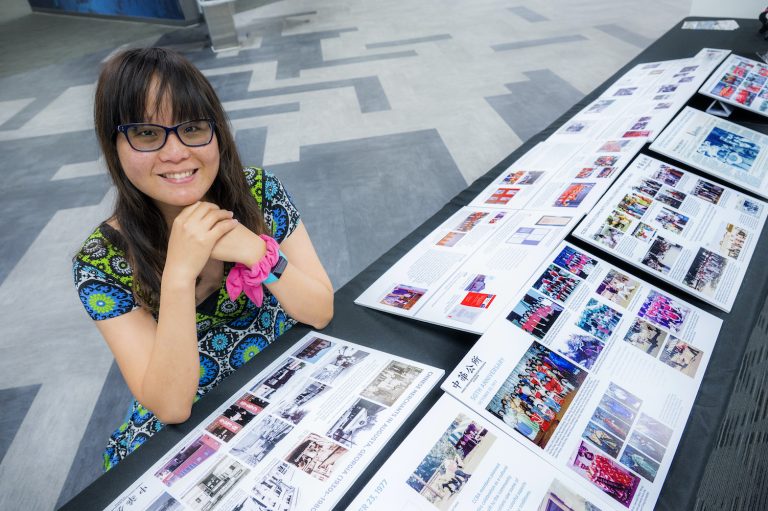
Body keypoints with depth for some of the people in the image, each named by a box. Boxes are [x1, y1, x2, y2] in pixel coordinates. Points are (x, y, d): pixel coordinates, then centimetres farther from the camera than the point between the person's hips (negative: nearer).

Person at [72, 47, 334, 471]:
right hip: (179, 435, 0)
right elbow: (171, 407, -20)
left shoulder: (261, 193, -15)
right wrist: (179, 274, -32)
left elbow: (321, 312, -15)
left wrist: (258, 251, -32)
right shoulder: (101, 261, -16)